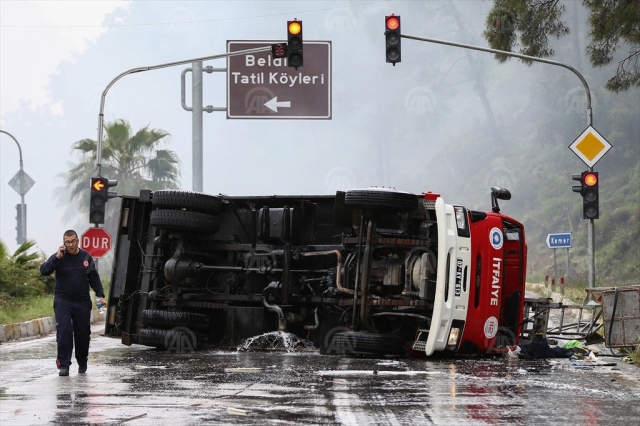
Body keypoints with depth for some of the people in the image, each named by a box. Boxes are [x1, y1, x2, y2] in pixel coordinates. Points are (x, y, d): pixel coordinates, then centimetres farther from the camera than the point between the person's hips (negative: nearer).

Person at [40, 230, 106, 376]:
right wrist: (57, 258, -26)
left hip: (82, 302, 3)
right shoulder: (59, 257, -4)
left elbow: (94, 277, 11)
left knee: (83, 334, 8)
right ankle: (63, 364, -13)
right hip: (63, 301, -3)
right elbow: (44, 271, -17)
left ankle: (82, 363, 29)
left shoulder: (86, 257, 4)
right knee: (64, 331, -17)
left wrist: (100, 295, 4)